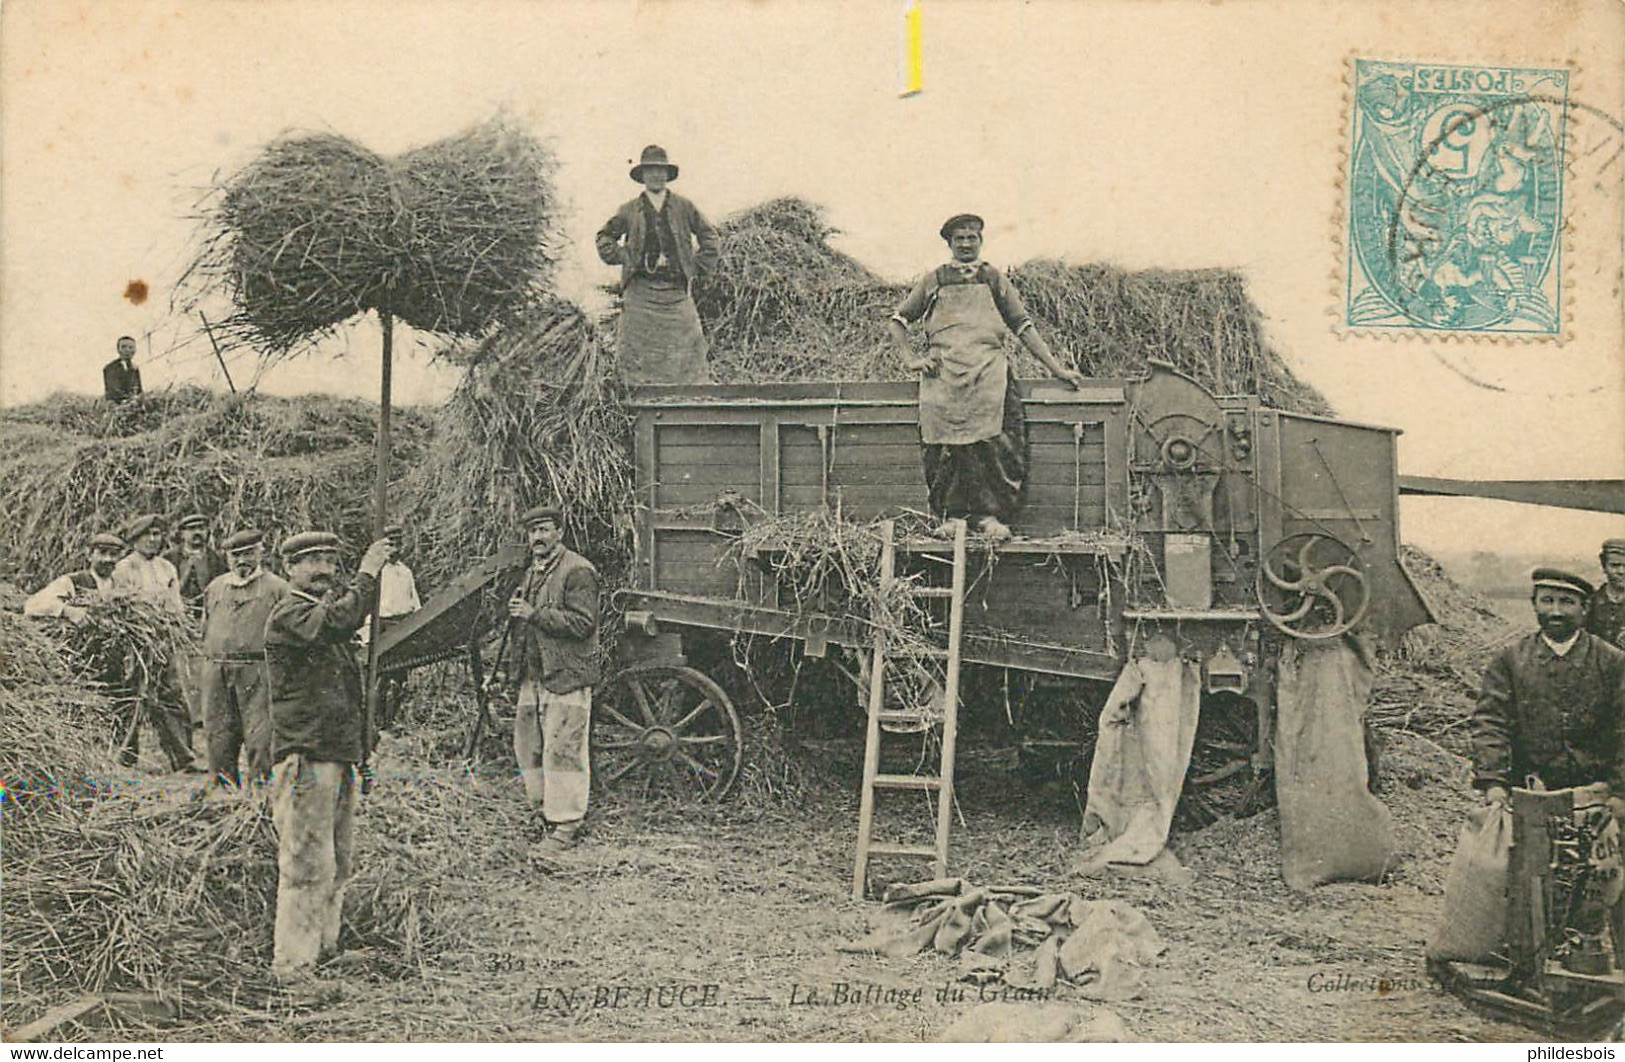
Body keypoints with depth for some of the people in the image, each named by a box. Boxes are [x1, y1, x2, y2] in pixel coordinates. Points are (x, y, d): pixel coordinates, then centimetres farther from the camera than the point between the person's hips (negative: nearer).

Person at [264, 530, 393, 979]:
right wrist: (366, 573, -21)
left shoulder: (327, 605, 21)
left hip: (340, 754, 9)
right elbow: (338, 619, -27)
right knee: (308, 862, -8)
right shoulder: (287, 613, -10)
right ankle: (293, 962, -1)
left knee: (338, 861, 15)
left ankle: (323, 948, 26)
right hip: (305, 756, -9)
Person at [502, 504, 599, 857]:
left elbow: (582, 623, -19)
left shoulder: (577, 571, -9)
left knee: (562, 750, -6)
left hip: (565, 679, -9)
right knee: (528, 748, 11)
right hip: (532, 678, 9)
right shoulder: (533, 572, 20)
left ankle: (566, 827, 1)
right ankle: (547, 812, 24)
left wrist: (535, 614, -20)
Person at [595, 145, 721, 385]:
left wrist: (697, 268, 7)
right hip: (640, 291, 0)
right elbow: (604, 237, 20)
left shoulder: (684, 208, 9)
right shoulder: (629, 211, 8)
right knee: (637, 353, -4)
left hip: (677, 291, 1)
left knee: (685, 349, -1)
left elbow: (709, 238, 16)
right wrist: (622, 257, 6)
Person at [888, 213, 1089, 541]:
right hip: (943, 376, 0)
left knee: (993, 445, -14)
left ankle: (990, 514, -9)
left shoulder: (995, 280, 19)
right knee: (945, 447, -8)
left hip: (988, 374, 0)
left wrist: (1058, 369, 12)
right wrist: (909, 360, 6)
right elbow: (897, 320, 22)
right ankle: (950, 515, 0)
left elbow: (1023, 327, 18)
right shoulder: (934, 281, 18)